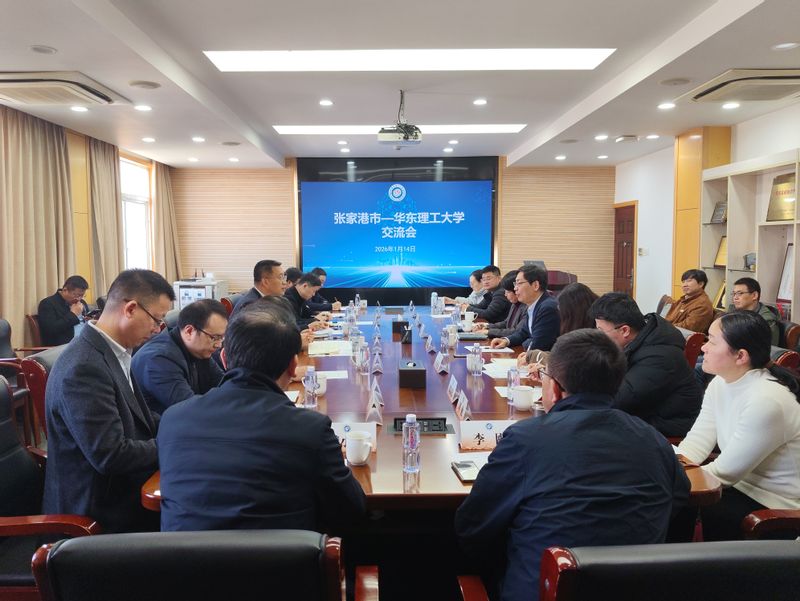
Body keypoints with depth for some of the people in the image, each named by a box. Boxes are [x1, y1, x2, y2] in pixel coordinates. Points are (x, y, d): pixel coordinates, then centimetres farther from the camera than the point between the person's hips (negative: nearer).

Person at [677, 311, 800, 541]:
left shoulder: (766, 401, -28)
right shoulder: (720, 383, -2)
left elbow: (723, 472, -24)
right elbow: (698, 439, -4)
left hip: (771, 508, -7)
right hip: (738, 483, 7)